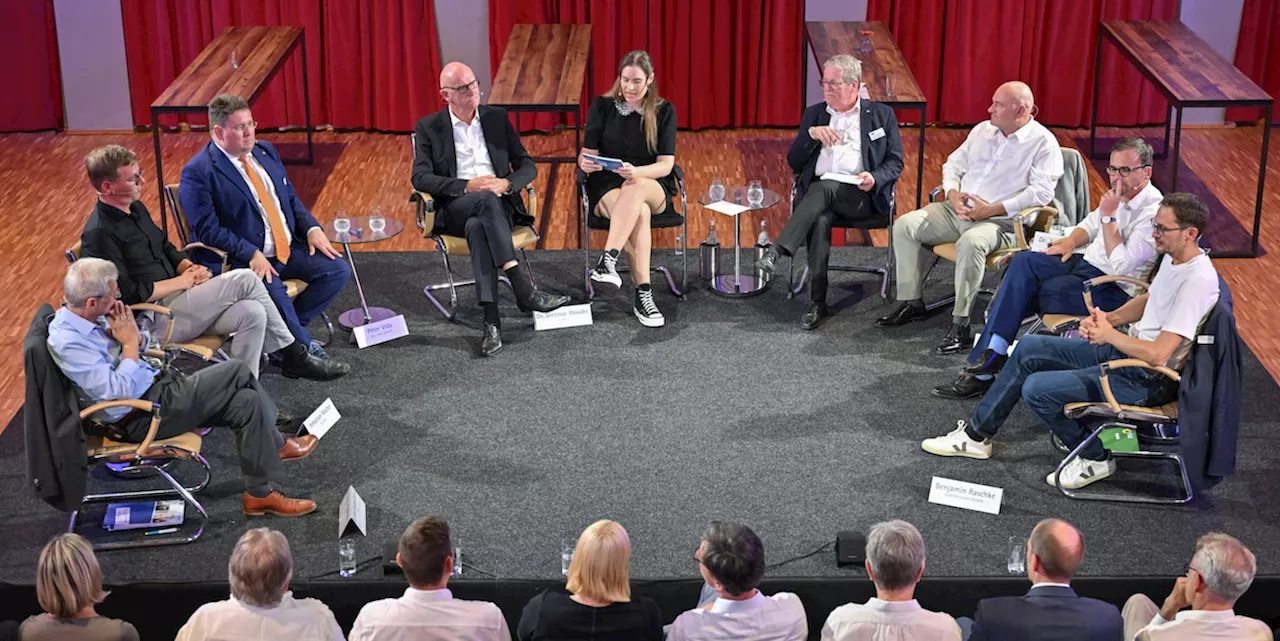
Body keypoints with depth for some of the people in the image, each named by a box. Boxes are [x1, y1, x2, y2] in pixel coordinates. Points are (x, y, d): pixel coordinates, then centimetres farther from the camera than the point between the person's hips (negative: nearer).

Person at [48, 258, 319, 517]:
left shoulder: (80, 315, 2)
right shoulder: (67, 342, -24)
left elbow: (139, 346, 14)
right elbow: (118, 391, -27)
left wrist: (132, 334, -8)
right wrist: (130, 343, -17)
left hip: (155, 384, 9)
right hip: (139, 416, -9)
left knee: (246, 399, -4)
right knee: (237, 372, -13)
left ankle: (260, 493, 7)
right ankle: (276, 443, 7)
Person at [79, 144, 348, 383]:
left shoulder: (135, 209, 12)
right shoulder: (99, 234, -17)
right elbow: (127, 294, -22)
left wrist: (189, 268, 1)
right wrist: (182, 281, -13)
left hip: (175, 299, 9)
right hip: (154, 320, -9)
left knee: (252, 313, -17)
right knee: (244, 279, -19)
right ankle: (293, 355, -6)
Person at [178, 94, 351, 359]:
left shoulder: (265, 150, 12)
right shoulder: (198, 172, -12)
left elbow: (290, 197, 19)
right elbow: (207, 228, -18)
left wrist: (312, 228, 1)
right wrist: (251, 254, -25)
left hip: (291, 248, 8)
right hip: (245, 260, -7)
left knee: (338, 270, -8)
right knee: (274, 296, -33)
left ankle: (291, 328, 5)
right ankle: (304, 348, -6)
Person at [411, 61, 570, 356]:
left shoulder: (498, 118, 12)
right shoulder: (429, 127, 6)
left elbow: (527, 166, 10)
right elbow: (420, 178, -4)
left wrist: (506, 184, -13)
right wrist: (467, 186, -17)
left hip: (499, 205, 1)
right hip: (455, 209, -1)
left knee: (477, 228, -36)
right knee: (486, 199, -37)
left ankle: (491, 320, -46)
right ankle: (524, 289, -45)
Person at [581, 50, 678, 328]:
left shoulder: (663, 111, 2)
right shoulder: (602, 107, 4)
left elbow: (665, 165, -5)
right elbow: (586, 153, 2)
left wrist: (636, 173, -27)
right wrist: (586, 163, -24)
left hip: (652, 187, 0)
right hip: (607, 188, 0)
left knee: (635, 189, -39)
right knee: (639, 212, -36)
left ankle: (607, 262, -50)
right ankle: (643, 295, -44)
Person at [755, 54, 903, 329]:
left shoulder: (881, 115, 13)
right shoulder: (814, 114, 20)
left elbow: (895, 163, 8)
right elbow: (794, 163, 14)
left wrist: (874, 179, -14)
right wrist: (811, 134, -4)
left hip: (860, 197, -2)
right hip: (818, 193, 2)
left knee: (824, 187, -36)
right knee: (820, 219, -34)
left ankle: (776, 252, -43)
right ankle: (817, 303, -34)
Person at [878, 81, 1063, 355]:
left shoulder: (1043, 143, -5)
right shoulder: (982, 130, 15)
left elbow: (1042, 191, -16)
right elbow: (953, 165, 20)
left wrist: (991, 209, -20)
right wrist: (953, 195, -3)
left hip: (1001, 220, -7)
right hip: (957, 210, 7)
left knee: (971, 242, -39)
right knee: (905, 225, -10)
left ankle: (960, 326, -32)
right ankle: (912, 303, -2)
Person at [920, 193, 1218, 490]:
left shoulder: (1198, 280, -26)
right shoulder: (1173, 257, 3)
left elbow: (1158, 354, -30)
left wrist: (1108, 333, -15)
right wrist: (1109, 318, 3)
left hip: (1147, 379, -10)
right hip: (1123, 349, 10)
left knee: (1037, 389, -16)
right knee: (1028, 348, 10)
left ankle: (1095, 458, 4)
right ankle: (976, 434, 19)